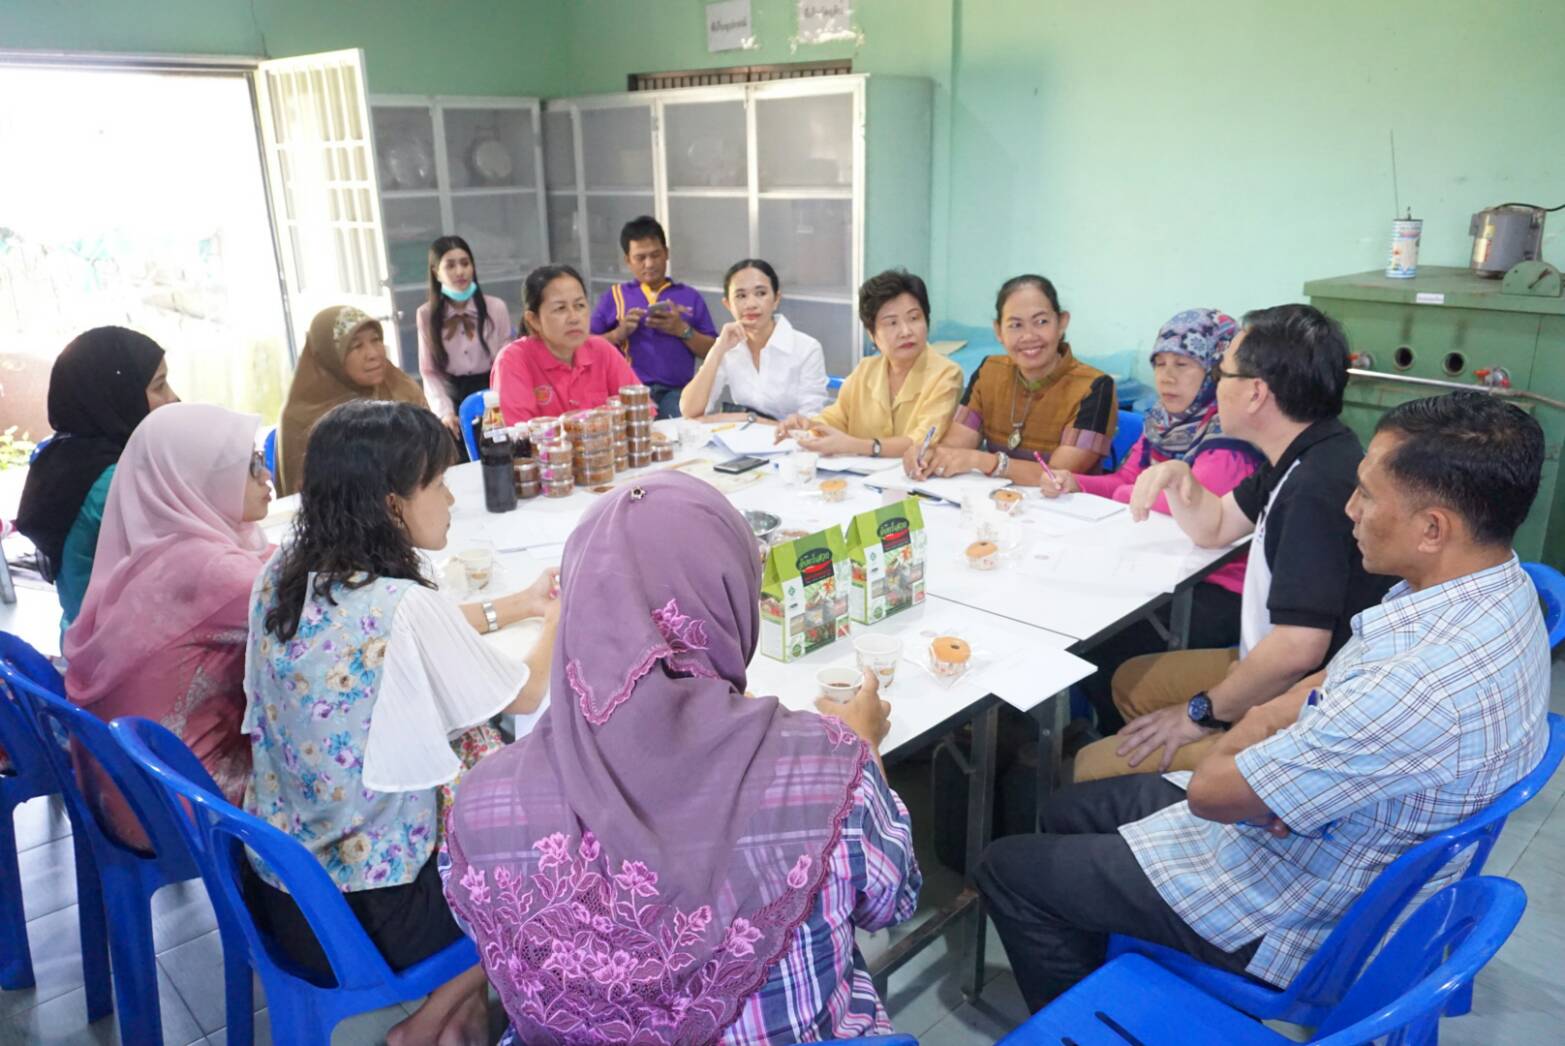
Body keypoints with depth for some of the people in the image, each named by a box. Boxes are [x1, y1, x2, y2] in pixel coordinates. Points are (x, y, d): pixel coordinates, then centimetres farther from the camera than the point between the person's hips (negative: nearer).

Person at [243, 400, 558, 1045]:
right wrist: (558, 620, 7)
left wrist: (520, 604, 15)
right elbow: (525, 696, -12)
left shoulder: (281, 575, -6)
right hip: (366, 920, -7)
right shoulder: (404, 608, -28)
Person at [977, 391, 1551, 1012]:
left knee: (1007, 868, 2)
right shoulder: (1498, 587, -8)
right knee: (1068, 813, 20)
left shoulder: (1429, 686, -38)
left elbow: (1212, 790, -28)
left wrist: (1238, 744, -6)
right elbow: (1346, 680, 8)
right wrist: (1269, 718, -12)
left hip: (1291, 915, -9)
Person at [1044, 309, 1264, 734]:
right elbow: (1125, 481, 11)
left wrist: (1122, 494, -9)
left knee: (1102, 642, -18)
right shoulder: (1163, 421, 8)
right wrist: (1074, 483, -10)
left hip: (1217, 587, -8)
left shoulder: (1232, 437, -18)